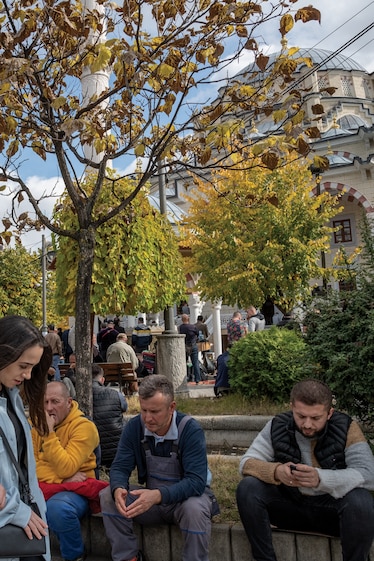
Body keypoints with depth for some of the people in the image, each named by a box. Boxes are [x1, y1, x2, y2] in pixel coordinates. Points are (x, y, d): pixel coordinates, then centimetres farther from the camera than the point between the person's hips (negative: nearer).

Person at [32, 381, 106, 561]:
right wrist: (62, 478, -15)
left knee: (57, 508, -35)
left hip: (74, 489, -4)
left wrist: (49, 433, -22)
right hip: (42, 486, 4)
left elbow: (65, 470, -19)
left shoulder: (84, 426, -12)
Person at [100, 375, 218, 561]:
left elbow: (196, 481, -29)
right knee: (109, 497, -17)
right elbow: (120, 467, -10)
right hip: (150, 496, 4)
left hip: (186, 496, -4)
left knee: (195, 508, -37)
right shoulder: (134, 427, -10)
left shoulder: (191, 430, -23)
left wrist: (158, 495, -45)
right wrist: (118, 489, -34)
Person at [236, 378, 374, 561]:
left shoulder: (346, 428, -15)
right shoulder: (277, 426, -11)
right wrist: (276, 471, -35)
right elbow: (247, 462, -11)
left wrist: (320, 478, -41)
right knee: (247, 488, -22)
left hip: (331, 508, -2)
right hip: (291, 505, 2)